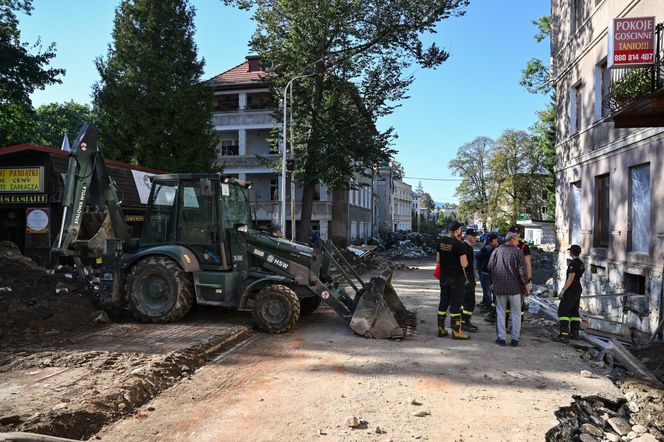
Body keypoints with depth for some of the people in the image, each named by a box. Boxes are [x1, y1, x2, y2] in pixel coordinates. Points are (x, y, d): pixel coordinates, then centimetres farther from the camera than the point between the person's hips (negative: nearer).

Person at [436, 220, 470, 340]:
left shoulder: (441, 241, 5)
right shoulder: (459, 244, -17)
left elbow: (438, 260, 13)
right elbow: (464, 264, -20)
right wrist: (466, 261, 1)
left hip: (444, 277, 6)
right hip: (457, 278, -6)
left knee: (443, 302, 13)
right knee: (455, 303, 0)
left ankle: (441, 329, 19)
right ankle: (456, 331, 5)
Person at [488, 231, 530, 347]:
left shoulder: (496, 251, 2)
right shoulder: (518, 252, -8)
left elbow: (490, 267, 7)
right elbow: (522, 270, -9)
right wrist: (526, 285, 0)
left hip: (499, 287, 2)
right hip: (514, 287, -2)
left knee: (500, 312, 10)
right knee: (516, 313, 9)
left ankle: (501, 338, 9)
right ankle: (515, 339, 11)